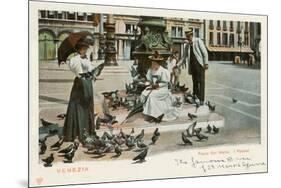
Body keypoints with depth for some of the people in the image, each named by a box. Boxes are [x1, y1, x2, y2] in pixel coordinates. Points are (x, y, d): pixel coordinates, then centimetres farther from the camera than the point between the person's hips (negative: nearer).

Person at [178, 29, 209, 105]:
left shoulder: (198, 41, -3)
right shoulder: (187, 45, 13)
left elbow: (205, 52, -6)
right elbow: (184, 56, 17)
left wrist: (206, 63, -12)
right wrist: (178, 65, 7)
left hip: (200, 64, -5)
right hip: (192, 65, 5)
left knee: (201, 82, -7)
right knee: (195, 82, 8)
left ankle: (201, 100, -9)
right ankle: (194, 98, 14)